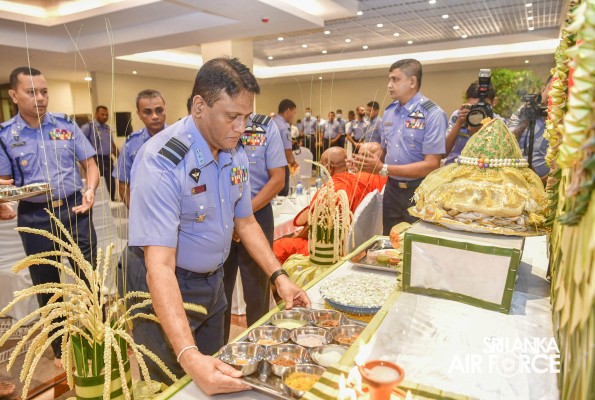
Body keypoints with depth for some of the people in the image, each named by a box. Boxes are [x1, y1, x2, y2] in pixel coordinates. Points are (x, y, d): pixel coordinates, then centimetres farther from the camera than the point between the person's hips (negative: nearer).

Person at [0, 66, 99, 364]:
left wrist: (90, 190, -15)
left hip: (74, 209, 0)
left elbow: (90, 163, 3)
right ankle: (60, 348, 31)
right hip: (35, 218, 0)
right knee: (46, 285, 13)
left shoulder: (66, 125, 1)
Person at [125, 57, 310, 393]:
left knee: (216, 380, 23)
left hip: (213, 279, 6)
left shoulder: (236, 153, -6)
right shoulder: (161, 162, -28)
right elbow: (160, 266, -33)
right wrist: (188, 355, -41)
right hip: (166, 286, -6)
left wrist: (279, 276, -5)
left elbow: (245, 222, 5)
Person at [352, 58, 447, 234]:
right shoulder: (389, 112, 6)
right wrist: (368, 162, -8)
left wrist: (383, 169, -24)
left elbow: (432, 164, -20)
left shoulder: (432, 114, -14)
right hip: (392, 189, 6)